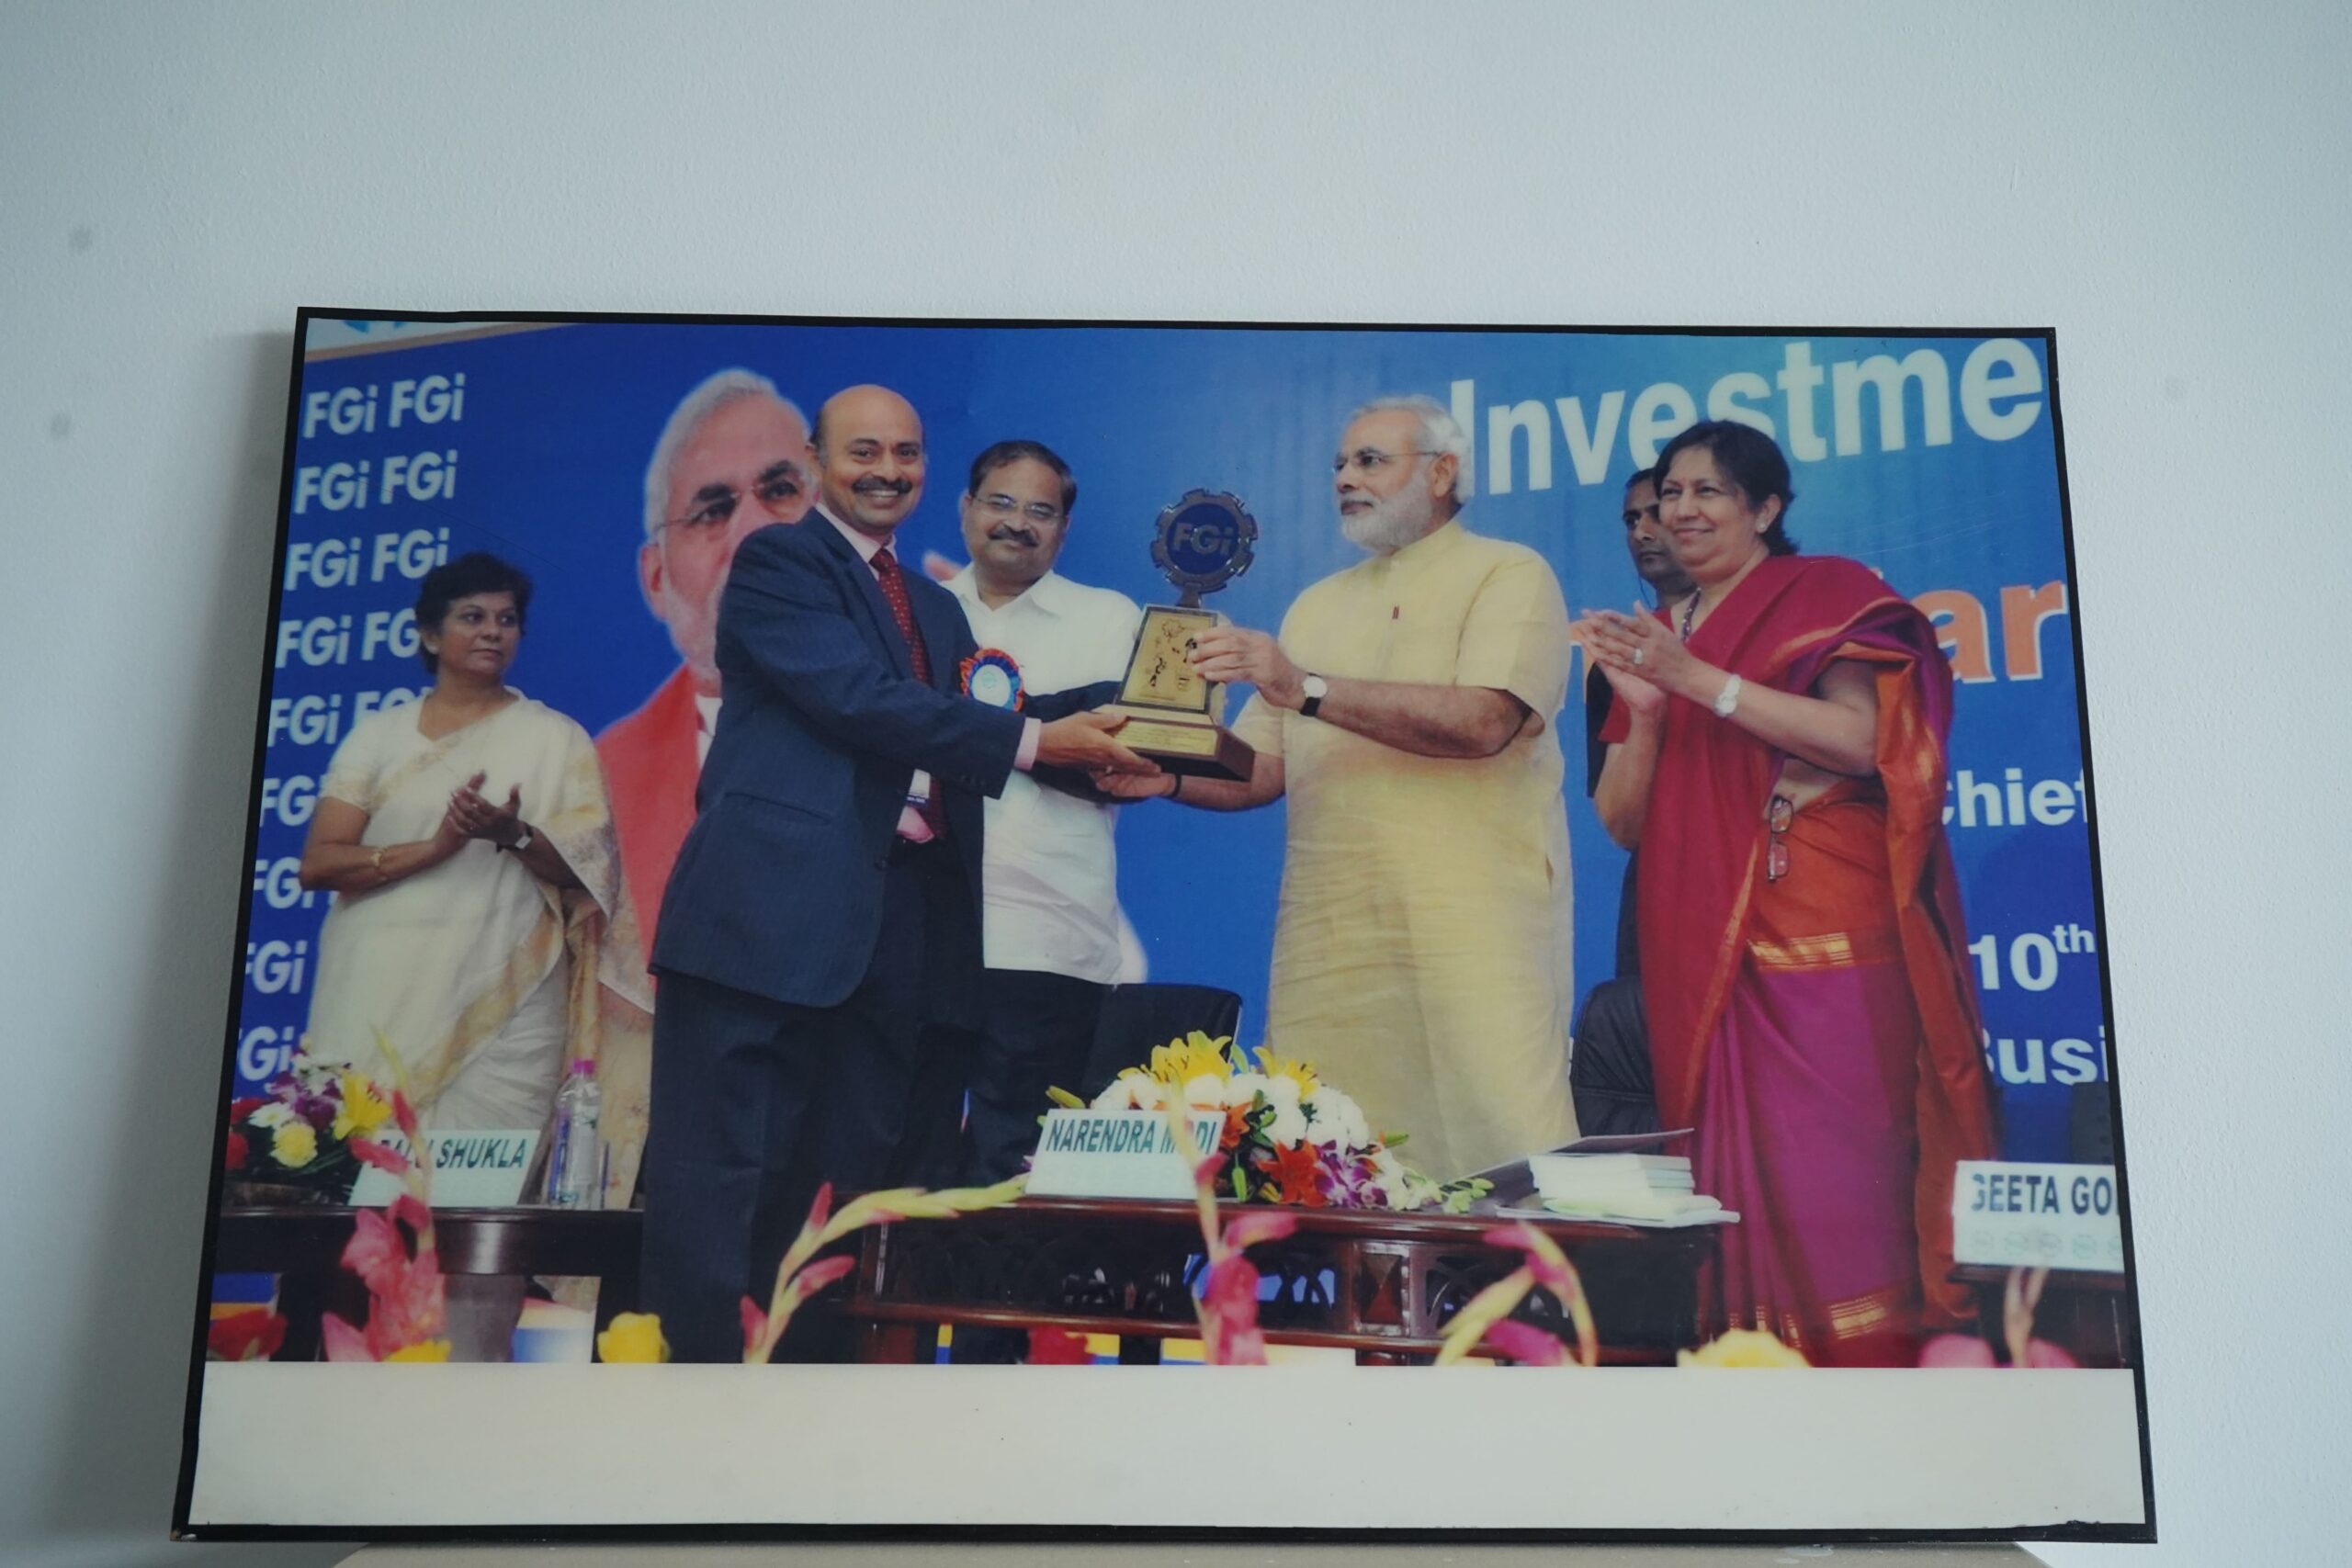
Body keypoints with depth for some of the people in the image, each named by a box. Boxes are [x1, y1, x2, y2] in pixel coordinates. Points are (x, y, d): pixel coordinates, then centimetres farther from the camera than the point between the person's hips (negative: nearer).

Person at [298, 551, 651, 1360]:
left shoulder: (554, 739, 9)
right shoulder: (379, 734, 13)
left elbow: (587, 872, 3)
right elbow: (319, 862, 3)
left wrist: (515, 836, -16)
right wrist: (432, 847, -12)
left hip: (500, 1003, -1)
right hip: (379, 997, 2)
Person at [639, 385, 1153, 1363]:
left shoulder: (937, 607, 25)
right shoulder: (777, 561, 1)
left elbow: (961, 734, 17)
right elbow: (859, 699, -12)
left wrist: (1118, 708, 7)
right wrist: (1032, 739, -15)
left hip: (897, 927, 7)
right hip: (774, 908, -7)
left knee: (849, 1171, 10)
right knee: (722, 1169, -4)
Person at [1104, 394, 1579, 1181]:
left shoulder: (1508, 576, 3)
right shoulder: (1318, 605, 21)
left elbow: (1482, 721, -15)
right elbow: (1262, 769, 17)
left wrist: (1308, 687, -19)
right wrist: (1170, 776, -3)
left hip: (1471, 929, -5)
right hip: (1328, 936, 5)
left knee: (1498, 1163, -8)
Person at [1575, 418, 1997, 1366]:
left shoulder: (1826, 593, 4)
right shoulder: (1656, 638, 18)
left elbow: (1860, 739, -12)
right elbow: (1623, 821, 14)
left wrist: (1699, 679, -14)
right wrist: (1644, 710, -4)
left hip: (1822, 931, -5)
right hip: (1703, 944, 5)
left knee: (1833, 1158, -9)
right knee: (1730, 1158, 3)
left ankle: (1871, 1353, -1)